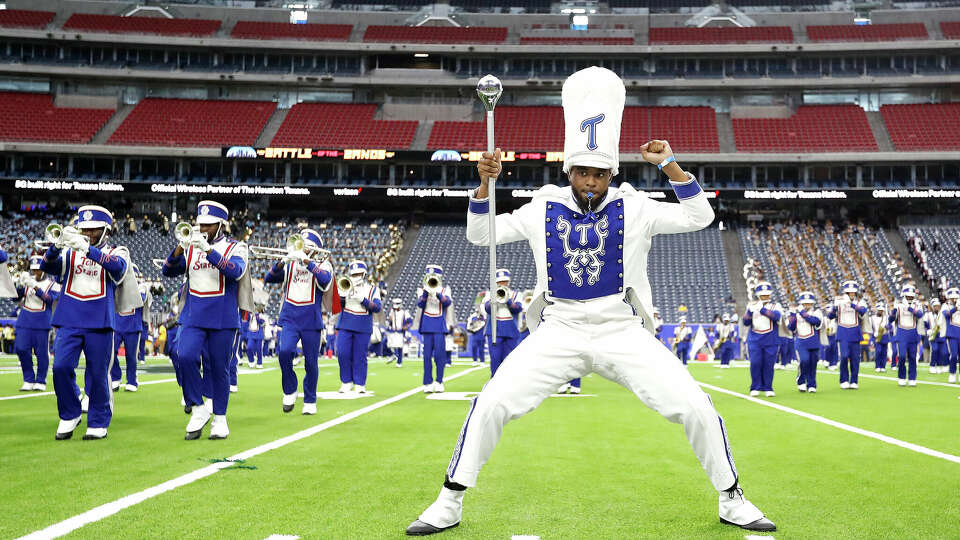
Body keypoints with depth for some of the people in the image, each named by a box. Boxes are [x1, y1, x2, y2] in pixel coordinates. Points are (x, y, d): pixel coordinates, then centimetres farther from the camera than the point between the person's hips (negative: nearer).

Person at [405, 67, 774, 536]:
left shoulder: (633, 209, 3)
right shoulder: (543, 208, 5)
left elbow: (699, 216, -3)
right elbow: (479, 234, 8)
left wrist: (668, 164, -12)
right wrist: (485, 184, -9)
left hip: (623, 332, 0)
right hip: (558, 333, 0)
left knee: (695, 408, -10)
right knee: (491, 405, -16)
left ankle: (731, 500, 13)